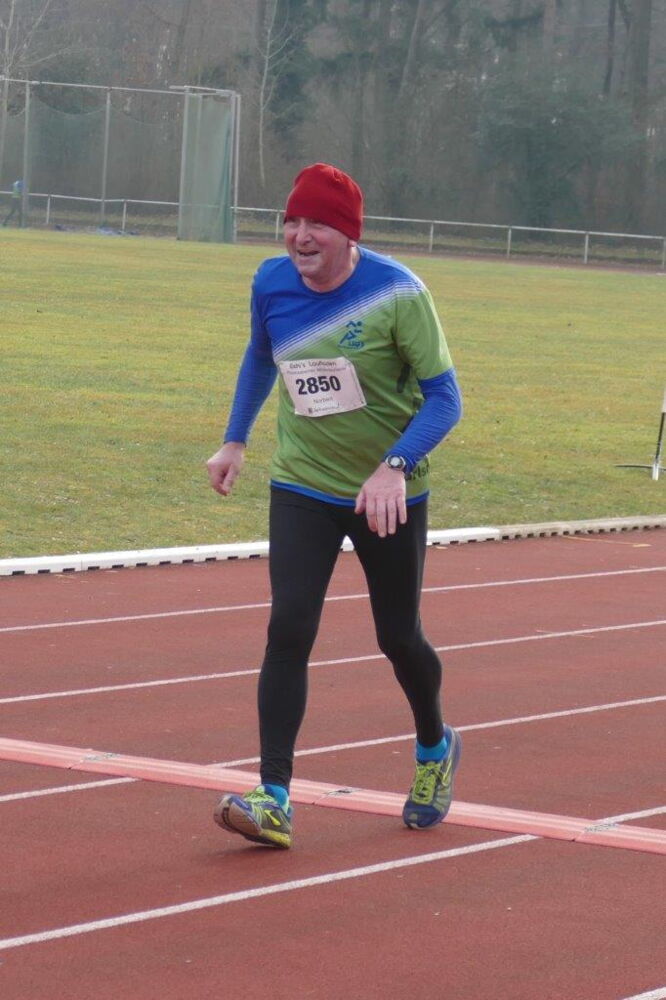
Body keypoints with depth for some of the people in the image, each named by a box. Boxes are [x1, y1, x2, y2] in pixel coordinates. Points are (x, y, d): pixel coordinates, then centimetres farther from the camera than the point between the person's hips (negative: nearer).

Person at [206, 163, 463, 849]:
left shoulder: (397, 294, -18)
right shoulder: (271, 284, -5)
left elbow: (443, 397, -17)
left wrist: (395, 466, -31)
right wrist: (236, 440, 14)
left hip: (388, 496, -2)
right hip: (301, 488, 3)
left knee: (398, 637, 10)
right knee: (288, 631, -13)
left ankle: (434, 748, 41)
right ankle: (274, 799, -16)